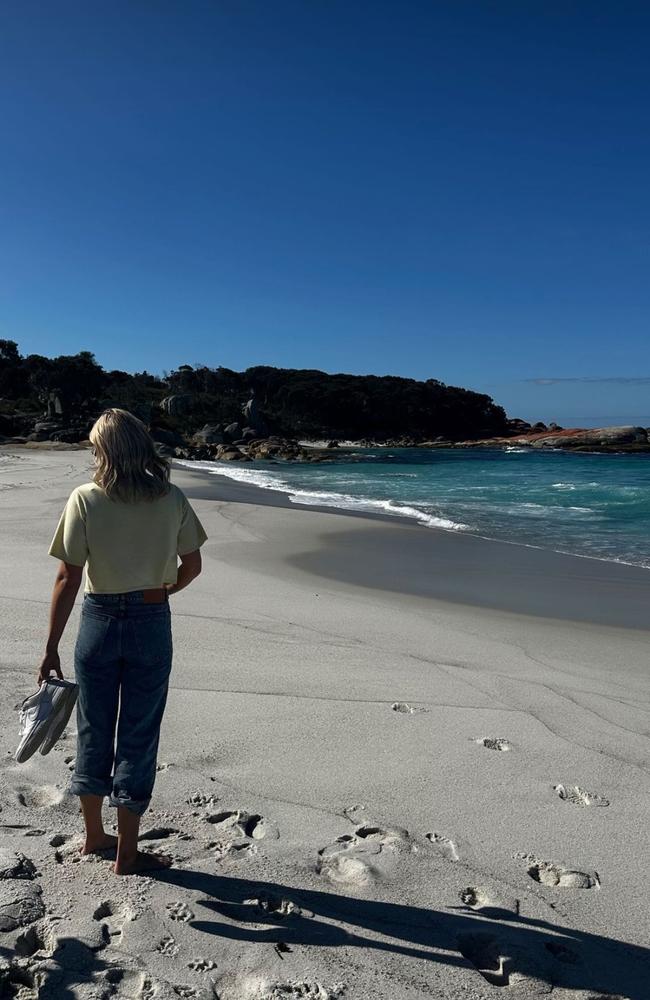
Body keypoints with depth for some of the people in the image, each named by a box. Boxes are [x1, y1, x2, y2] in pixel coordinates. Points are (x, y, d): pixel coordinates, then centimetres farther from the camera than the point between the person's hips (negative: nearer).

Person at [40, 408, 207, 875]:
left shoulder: (85, 500, -10)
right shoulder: (172, 499, -5)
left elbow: (68, 579, -11)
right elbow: (193, 566, 2)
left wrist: (52, 649, -4)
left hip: (99, 622, 0)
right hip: (152, 624, 0)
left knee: (94, 732, 17)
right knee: (138, 736, 10)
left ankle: (94, 836, 36)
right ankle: (126, 853, 20)